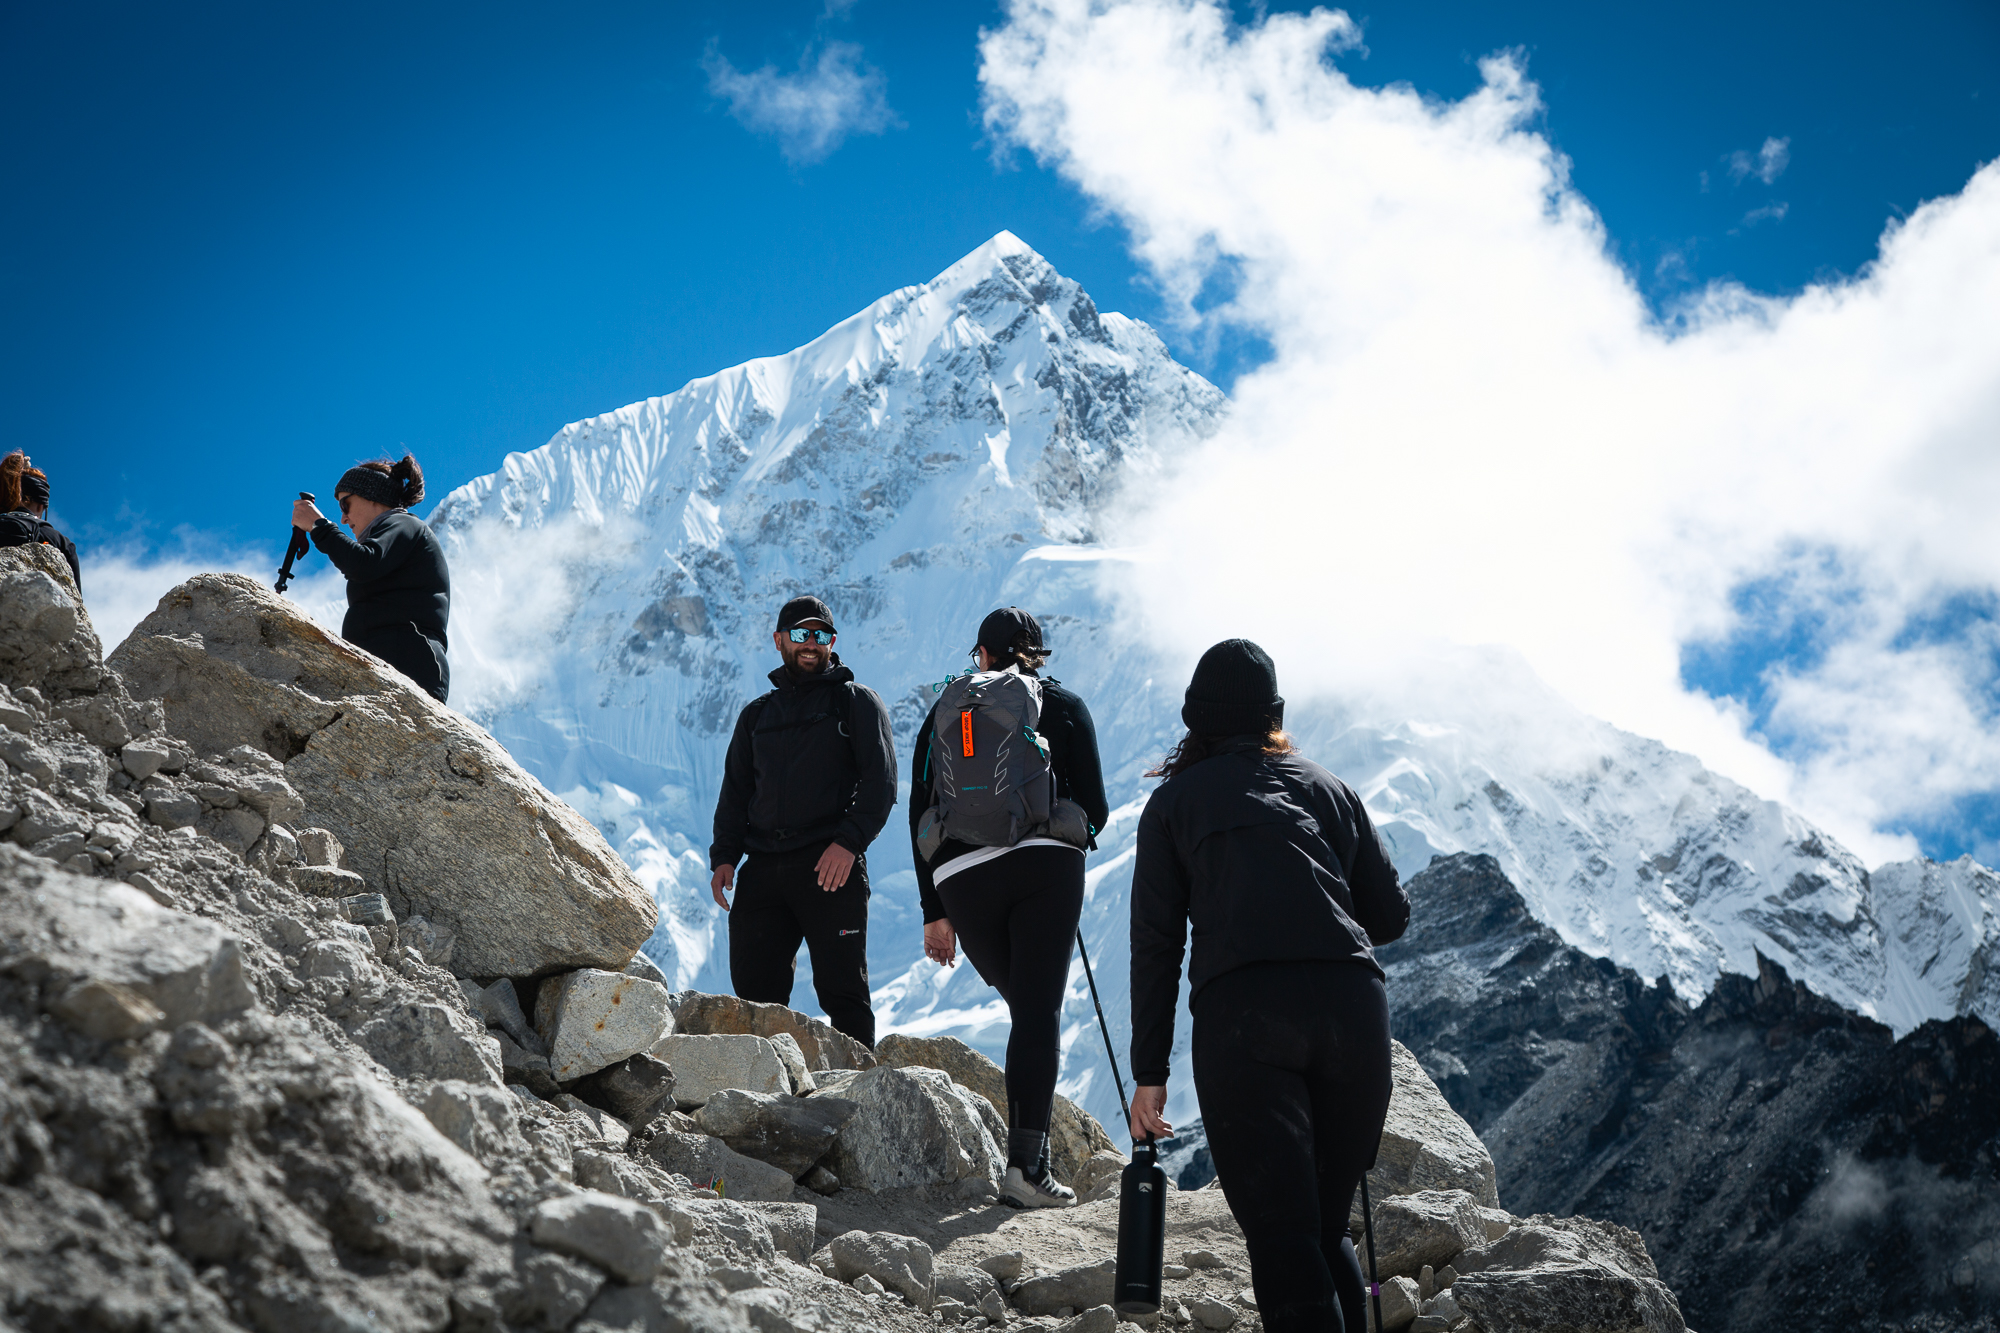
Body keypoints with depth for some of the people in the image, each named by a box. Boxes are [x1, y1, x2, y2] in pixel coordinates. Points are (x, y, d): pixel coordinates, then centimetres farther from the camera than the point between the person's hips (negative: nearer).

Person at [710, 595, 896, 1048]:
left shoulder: (855, 701, 10)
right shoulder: (757, 714, 24)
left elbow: (880, 781, -1)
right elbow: (735, 790, 23)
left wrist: (850, 841, -16)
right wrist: (724, 855, 6)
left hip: (830, 866, -4)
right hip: (762, 870, 4)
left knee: (842, 990, -7)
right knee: (754, 989, -1)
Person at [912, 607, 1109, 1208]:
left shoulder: (945, 712, 19)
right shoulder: (1065, 705, 14)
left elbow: (920, 816, 14)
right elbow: (1094, 808, 8)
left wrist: (934, 912, 16)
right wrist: (1078, 834, 32)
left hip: (960, 878, 2)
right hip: (1047, 864, -2)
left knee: (1025, 1005, 19)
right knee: (1040, 1010, -5)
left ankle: (1030, 1140, 16)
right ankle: (1026, 1163, -16)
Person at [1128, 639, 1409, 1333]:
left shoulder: (1174, 800, 18)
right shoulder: (1330, 787, 24)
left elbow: (1155, 943, 11)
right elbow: (1391, 915, 22)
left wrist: (1149, 1072, 12)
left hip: (1241, 1013, -3)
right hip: (1352, 1005, 3)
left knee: (1283, 1237, -8)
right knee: (1328, 1228, 16)